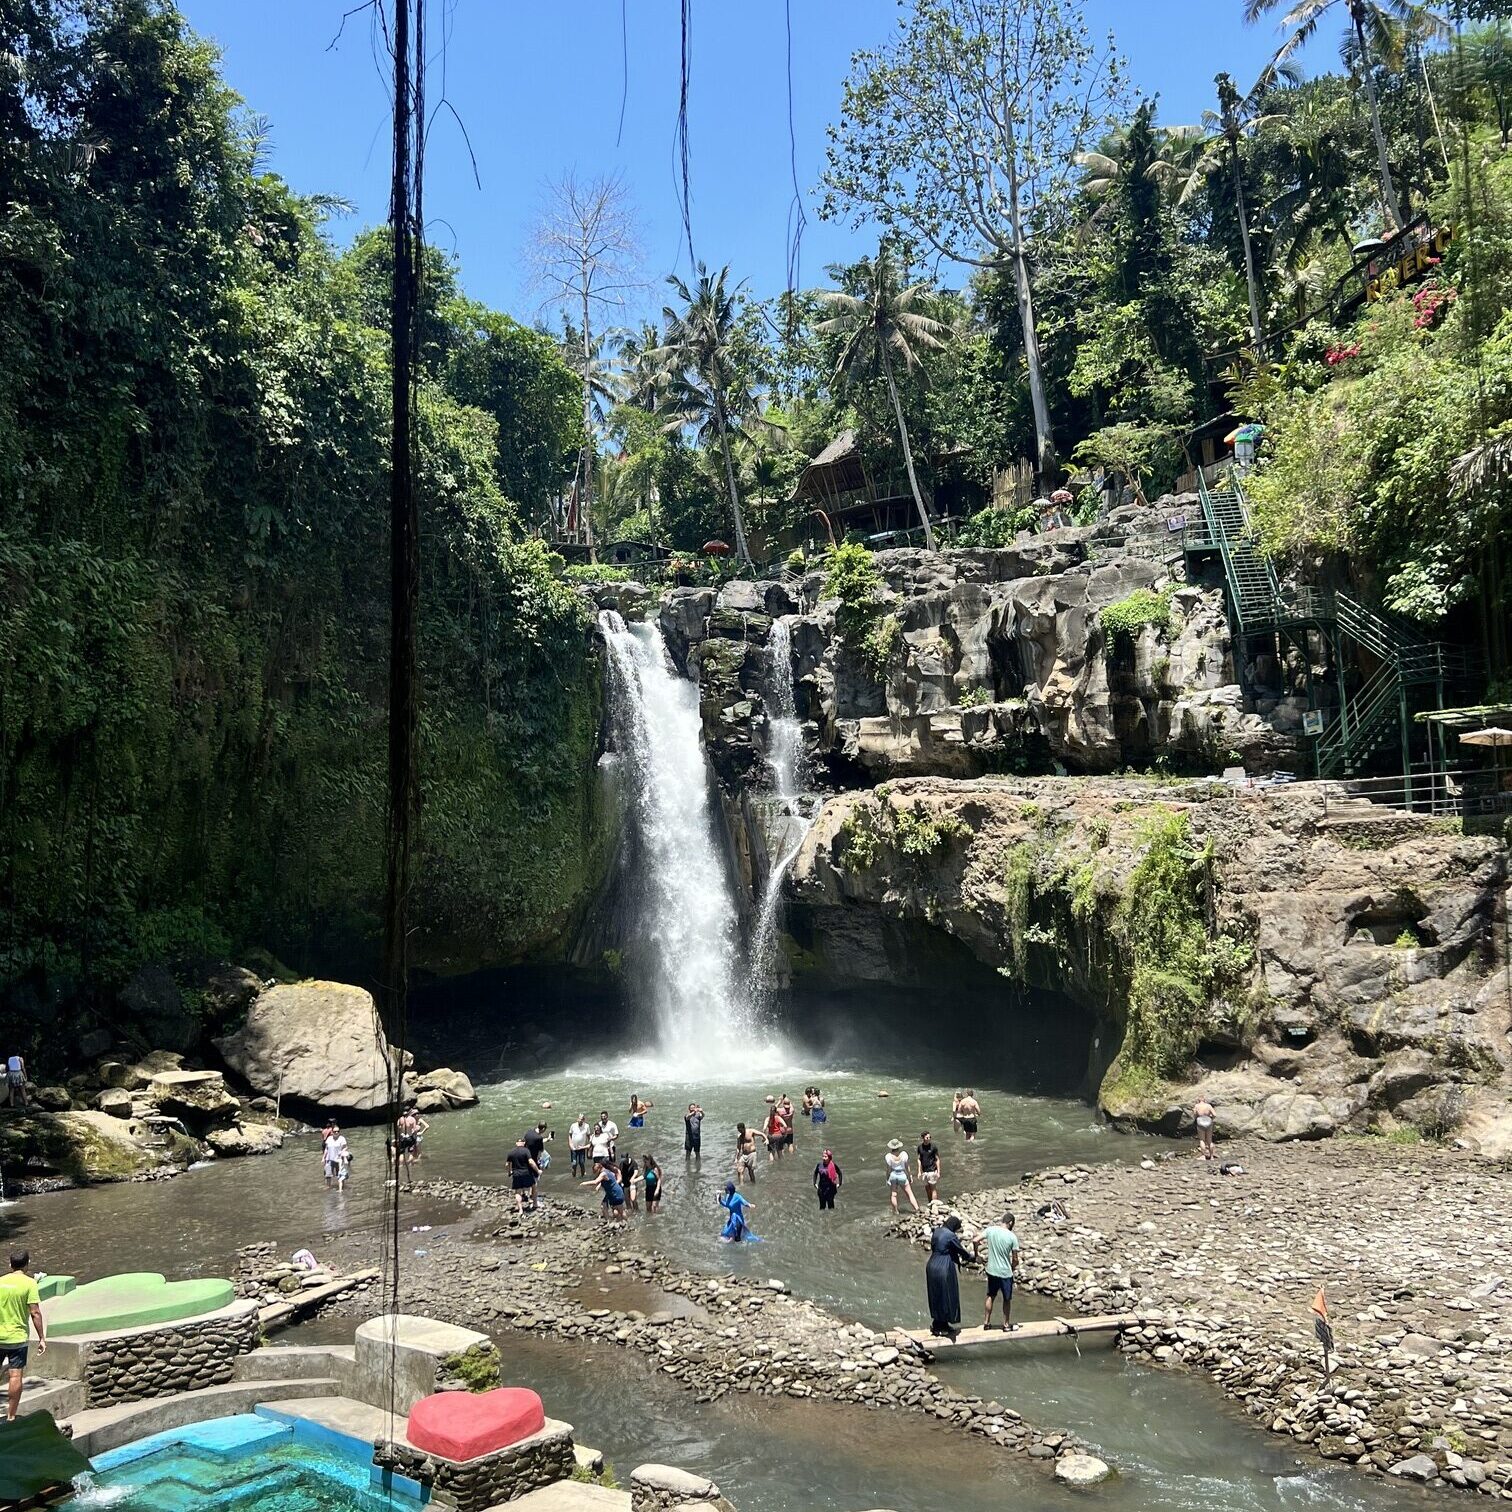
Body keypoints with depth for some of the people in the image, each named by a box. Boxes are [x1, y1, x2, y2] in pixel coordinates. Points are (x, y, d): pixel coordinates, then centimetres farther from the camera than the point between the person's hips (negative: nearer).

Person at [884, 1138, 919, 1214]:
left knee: (893, 1194, 12)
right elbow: (907, 1167, -3)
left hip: (892, 1176, 0)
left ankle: (895, 1211, 16)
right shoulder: (904, 1154, -9)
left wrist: (887, 1180, 0)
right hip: (902, 1176, 0)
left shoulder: (888, 1156, -13)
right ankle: (917, 1209, 0)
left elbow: (889, 1170, -10)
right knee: (910, 1193, 7)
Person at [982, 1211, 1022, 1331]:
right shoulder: (1012, 1236, -16)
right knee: (1007, 1299, 16)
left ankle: (986, 1322, 27)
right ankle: (1006, 1324, 26)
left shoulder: (990, 1229, -7)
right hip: (1005, 1273, -3)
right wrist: (1014, 1269, 10)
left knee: (990, 1296, 21)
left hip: (991, 1271, 4)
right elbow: (1015, 1259, -10)